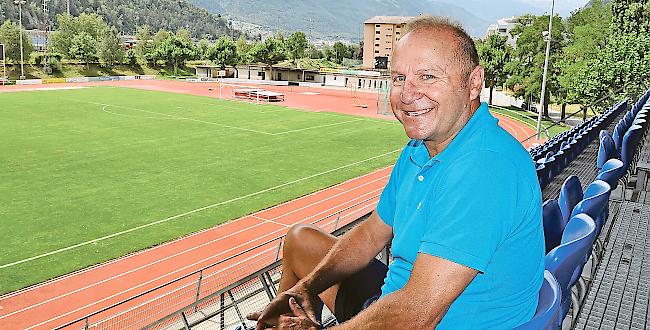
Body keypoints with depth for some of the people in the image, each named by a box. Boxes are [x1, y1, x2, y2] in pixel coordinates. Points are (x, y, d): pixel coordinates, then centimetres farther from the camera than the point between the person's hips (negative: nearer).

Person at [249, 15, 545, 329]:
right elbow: (372, 233, 9)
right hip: (394, 298, 9)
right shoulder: (418, 150, 1)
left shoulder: (485, 166, -30)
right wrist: (307, 286, -5)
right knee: (300, 239, 18)